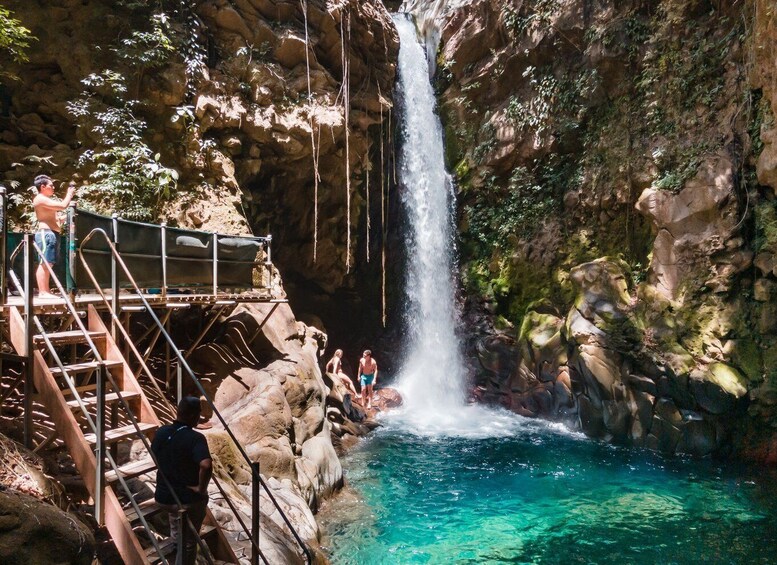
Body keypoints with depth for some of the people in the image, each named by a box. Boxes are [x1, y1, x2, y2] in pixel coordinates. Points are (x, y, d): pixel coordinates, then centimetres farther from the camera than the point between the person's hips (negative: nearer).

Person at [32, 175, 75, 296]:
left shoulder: (46, 200, 23)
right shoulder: (40, 199, -10)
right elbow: (63, 206, -18)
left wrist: (69, 195, 18)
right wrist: (69, 193, -2)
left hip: (52, 234, 11)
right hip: (45, 233, -11)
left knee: (48, 264, 10)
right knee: (44, 263, -13)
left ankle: (46, 291, 13)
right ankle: (42, 292, -15)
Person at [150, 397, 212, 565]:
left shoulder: (161, 432, -4)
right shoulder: (195, 438, -25)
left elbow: (155, 458, 13)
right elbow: (206, 465, -40)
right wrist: (201, 488, -23)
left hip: (164, 496, 6)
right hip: (189, 499, -6)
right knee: (188, 543, 14)